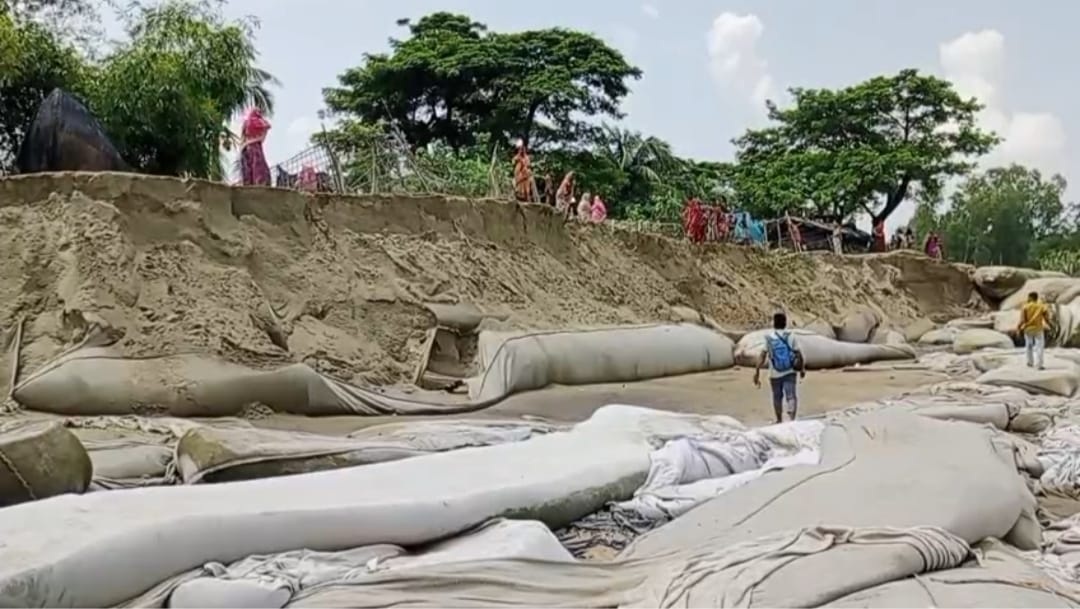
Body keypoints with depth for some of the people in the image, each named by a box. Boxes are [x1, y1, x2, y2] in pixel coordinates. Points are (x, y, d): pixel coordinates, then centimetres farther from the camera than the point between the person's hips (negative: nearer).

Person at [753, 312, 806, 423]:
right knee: (791, 396, -5)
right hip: (789, 372, -1)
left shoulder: (768, 338, -3)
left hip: (775, 374, 1)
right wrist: (802, 368, 14)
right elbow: (798, 354, 0)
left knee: (777, 397, 17)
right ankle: (792, 419, -26)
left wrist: (757, 372, -5)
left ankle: (779, 421, 32)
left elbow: (763, 357, -7)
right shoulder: (791, 336, -1)